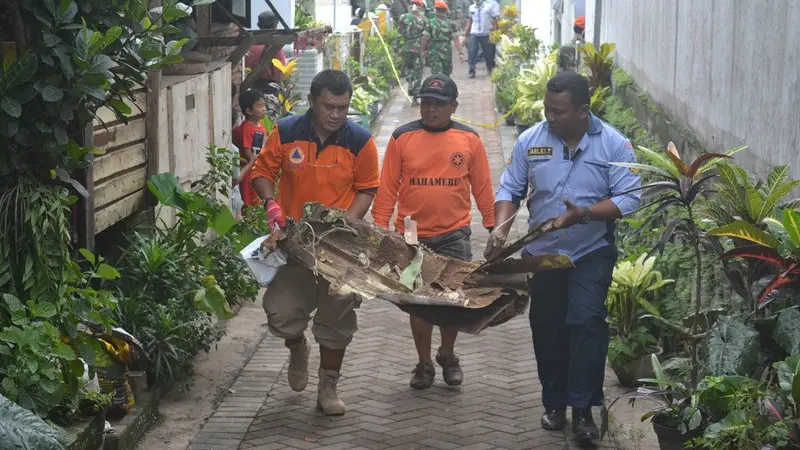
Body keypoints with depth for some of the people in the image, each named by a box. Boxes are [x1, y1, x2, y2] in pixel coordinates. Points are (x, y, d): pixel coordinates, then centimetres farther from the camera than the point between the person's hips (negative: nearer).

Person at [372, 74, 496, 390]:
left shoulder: (469, 140, 0)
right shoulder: (402, 138, -2)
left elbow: (482, 187, 4)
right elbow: (387, 187, 0)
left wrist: (493, 225, 4)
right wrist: (379, 227, -3)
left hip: (455, 233, 0)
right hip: (412, 235, 0)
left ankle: (448, 356, 28)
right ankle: (424, 363, 23)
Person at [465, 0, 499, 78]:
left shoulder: (489, 6, -4)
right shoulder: (471, 7, 7)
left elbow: (494, 20, -4)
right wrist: (467, 33, 13)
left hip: (486, 34, -2)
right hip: (474, 34, 2)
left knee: (488, 53, 9)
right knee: (472, 52, -10)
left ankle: (491, 69, 29)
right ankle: (471, 71, -10)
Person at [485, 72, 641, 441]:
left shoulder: (614, 145, -11)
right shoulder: (530, 141, -4)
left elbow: (629, 199, -15)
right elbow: (509, 189, 0)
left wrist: (584, 213, -28)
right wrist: (501, 228, -17)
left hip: (592, 253, -3)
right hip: (543, 252, 3)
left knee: (586, 320, -15)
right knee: (547, 328, 9)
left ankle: (582, 408, -6)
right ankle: (555, 403, 25)